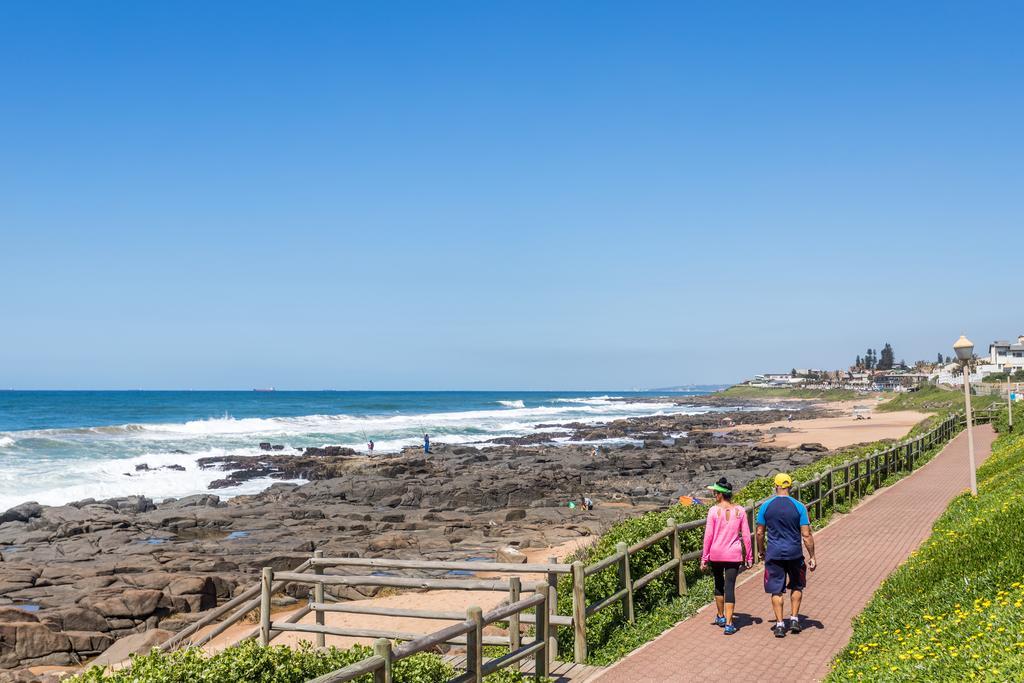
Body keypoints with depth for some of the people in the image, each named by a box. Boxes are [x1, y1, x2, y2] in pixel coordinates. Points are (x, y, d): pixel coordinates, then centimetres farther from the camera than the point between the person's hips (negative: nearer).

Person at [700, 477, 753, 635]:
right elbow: (746, 536, 0)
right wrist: (749, 557, 10)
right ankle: (729, 624, -2)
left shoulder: (713, 510, -9)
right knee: (730, 587, 3)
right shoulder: (740, 511, -2)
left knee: (719, 584, 19)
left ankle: (721, 617, 34)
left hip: (716, 554, 0)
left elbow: (708, 535, -8)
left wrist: (704, 558, -1)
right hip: (734, 554, 1)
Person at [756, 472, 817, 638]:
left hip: (774, 554, 0)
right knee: (797, 586, 21)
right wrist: (812, 557, 2)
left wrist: (761, 551, 17)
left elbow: (759, 532, 2)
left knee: (776, 590, 7)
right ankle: (794, 620, 18)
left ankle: (780, 624, 6)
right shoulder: (798, 506, -6)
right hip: (794, 554, 0)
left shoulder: (766, 506, -3)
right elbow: (806, 535, -6)